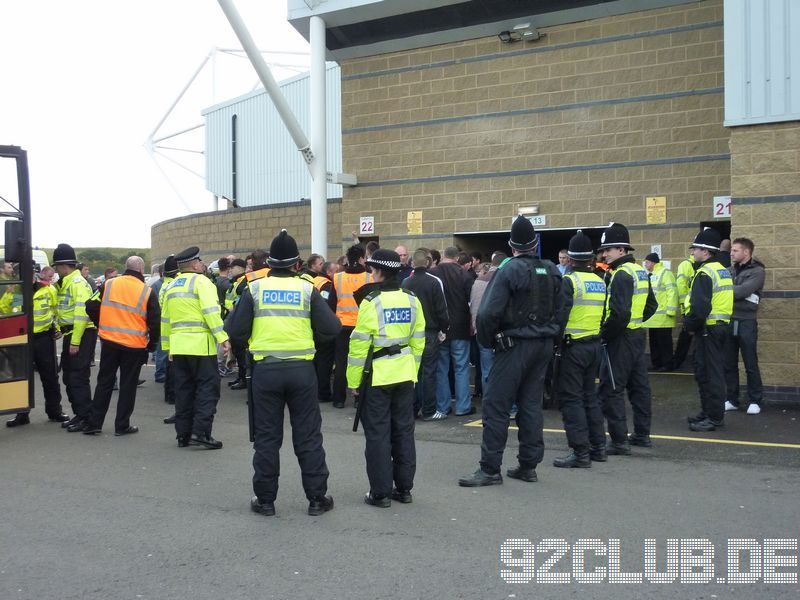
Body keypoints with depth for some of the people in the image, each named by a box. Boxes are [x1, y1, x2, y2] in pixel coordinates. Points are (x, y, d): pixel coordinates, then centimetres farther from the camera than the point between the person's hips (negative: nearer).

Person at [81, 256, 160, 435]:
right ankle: (122, 426, 13)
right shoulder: (147, 292, -7)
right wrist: (152, 344, 7)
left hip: (109, 342, 3)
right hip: (135, 346, -2)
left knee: (104, 382, 13)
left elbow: (91, 307, 2)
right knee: (128, 385, 8)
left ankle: (94, 423, 15)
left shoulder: (108, 285, 0)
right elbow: (155, 322, -7)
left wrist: (102, 326, 17)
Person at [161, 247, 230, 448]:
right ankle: (200, 432, -7)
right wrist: (223, 338, -20)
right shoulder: (201, 281, -5)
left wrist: (168, 347, 23)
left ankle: (183, 434, 15)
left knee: (184, 391, 12)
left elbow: (165, 320, 18)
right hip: (201, 345, -7)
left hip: (178, 346, 7)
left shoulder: (171, 286, 17)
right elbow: (211, 312, -17)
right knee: (208, 388, -1)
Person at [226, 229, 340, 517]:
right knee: (308, 435, 9)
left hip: (265, 370, 0)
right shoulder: (307, 289, -4)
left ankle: (265, 499, 17)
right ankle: (317, 498, 15)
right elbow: (331, 328, -6)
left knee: (266, 436, 10)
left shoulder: (255, 288, -3)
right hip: (301, 369, 0)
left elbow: (236, 332, -4)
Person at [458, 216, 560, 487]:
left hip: (515, 345, -7)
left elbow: (488, 313, -18)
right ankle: (528, 465, 19)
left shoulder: (509, 271, -13)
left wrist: (487, 341, -3)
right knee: (531, 403, 13)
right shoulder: (551, 271, 5)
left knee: (496, 404, -2)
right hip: (544, 343, 7)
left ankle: (490, 469, -1)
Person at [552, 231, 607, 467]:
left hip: (573, 346, -7)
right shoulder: (600, 282, 9)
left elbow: (560, 316, -17)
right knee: (589, 395, 18)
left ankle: (580, 453, -1)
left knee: (571, 399, -1)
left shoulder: (569, 281, -13)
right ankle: (598, 447, 23)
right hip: (594, 345, 7)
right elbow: (606, 315, 13)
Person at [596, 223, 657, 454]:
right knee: (639, 385, 16)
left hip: (620, 339, -10)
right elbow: (651, 305, 21)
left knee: (611, 390, -4)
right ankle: (642, 434, 26)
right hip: (638, 334, 10)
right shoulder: (640, 271, 12)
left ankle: (619, 441, -3)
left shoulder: (621, 274, -18)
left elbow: (619, 313, -26)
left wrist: (604, 334, -16)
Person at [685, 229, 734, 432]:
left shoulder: (705, 273, -17)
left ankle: (714, 417, -1)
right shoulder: (723, 270, 15)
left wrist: (690, 325, -10)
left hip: (708, 329, -10)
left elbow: (700, 307, -26)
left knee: (707, 373, -5)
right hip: (722, 326, 10)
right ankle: (709, 412, 25)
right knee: (714, 372, 16)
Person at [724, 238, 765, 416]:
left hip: (746, 322, -5)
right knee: (729, 364, 8)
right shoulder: (732, 270, 13)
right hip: (729, 321, 5)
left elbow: (742, 291, -19)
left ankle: (755, 401, 12)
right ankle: (732, 400, 17)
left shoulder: (757, 271, -5)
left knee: (750, 364, 2)